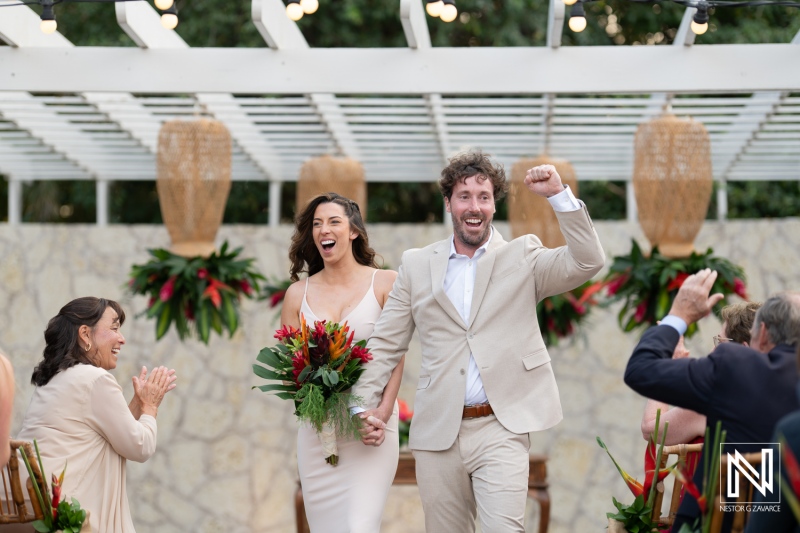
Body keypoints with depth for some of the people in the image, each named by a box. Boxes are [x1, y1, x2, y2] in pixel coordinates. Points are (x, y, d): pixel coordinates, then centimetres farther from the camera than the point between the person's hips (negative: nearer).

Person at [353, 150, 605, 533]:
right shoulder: (417, 265, 11)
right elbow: (386, 344, 12)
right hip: (438, 432, 2)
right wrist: (365, 406, 2)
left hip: (501, 429, -2)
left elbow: (588, 262, -9)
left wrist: (558, 194, -14)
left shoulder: (522, 257, 6)